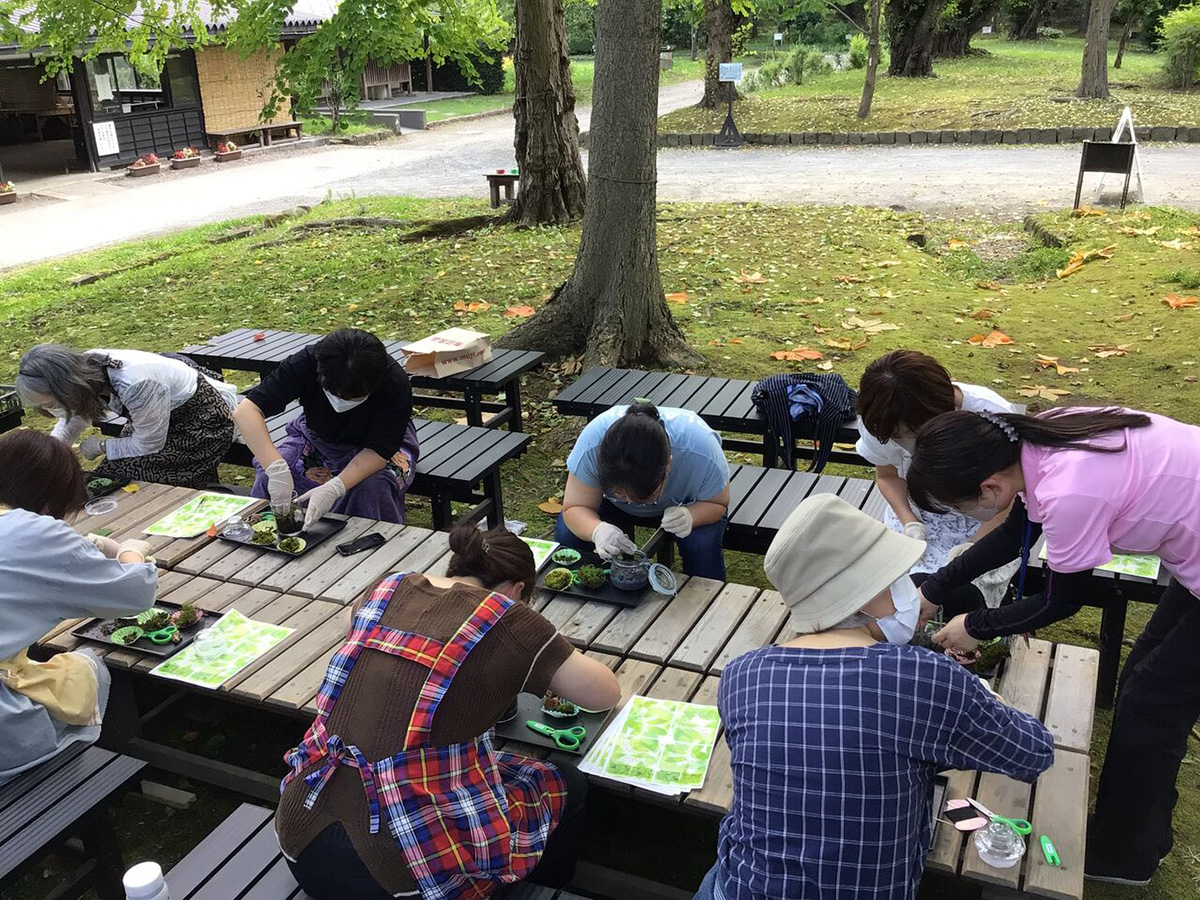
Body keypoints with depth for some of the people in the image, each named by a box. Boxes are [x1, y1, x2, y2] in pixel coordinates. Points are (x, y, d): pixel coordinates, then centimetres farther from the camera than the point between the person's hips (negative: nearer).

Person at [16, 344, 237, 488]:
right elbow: (71, 423, 1)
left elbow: (149, 445, -24)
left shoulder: (136, 385, -40)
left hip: (202, 422, -7)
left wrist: (100, 446, -10)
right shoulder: (82, 369, -18)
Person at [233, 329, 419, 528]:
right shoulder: (306, 363, -30)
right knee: (267, 477, -22)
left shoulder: (395, 383, -33)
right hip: (318, 437, 2)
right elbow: (246, 410, -34)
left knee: (374, 485, -33)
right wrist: (276, 468, -48)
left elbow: (379, 450, -29)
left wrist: (334, 488, -45)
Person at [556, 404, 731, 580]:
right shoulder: (592, 443, -38)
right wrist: (598, 530, -51)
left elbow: (718, 504, -21)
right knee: (566, 533, -21)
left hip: (685, 505, -1)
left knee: (703, 544, -30)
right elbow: (574, 508, -28)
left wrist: (689, 516, -44)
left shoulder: (702, 451, -40)